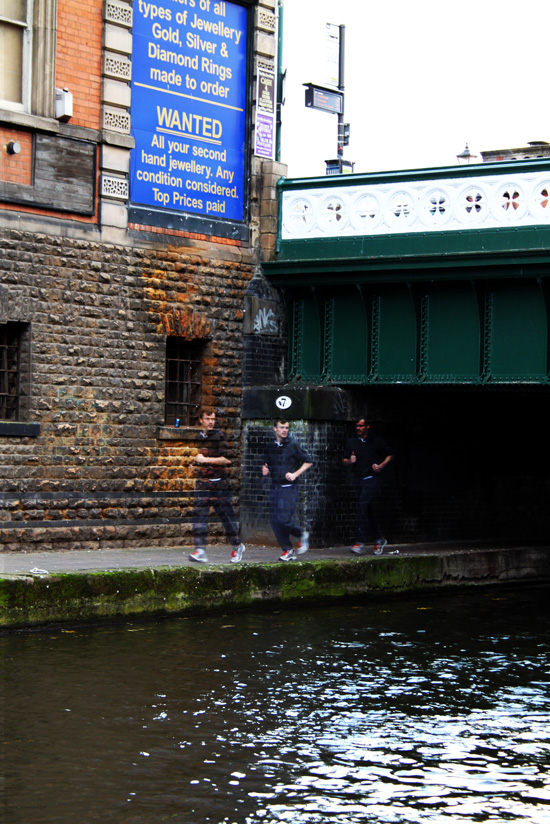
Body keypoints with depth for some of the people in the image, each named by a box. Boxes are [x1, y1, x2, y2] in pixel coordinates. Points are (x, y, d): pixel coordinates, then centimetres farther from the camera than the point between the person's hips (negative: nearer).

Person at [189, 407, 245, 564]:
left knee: (226, 514, 3)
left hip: (219, 482, -5)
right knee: (199, 514, -8)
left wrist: (205, 459, -14)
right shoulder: (199, 436, 11)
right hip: (203, 482, 5)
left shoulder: (219, 436, -7)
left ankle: (237, 545, 22)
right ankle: (200, 550, -12)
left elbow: (226, 459, -14)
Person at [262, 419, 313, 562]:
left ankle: (302, 535, 15)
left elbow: (308, 461, -2)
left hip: (289, 487, -5)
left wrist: (295, 474, -12)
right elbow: (266, 463, 23)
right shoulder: (270, 446, 10)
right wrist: (265, 470, 0)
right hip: (275, 486, 5)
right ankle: (287, 550, 10)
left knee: (284, 519, -15)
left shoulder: (293, 445, -4)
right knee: (274, 520, 0)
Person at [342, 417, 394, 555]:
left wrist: (381, 466, -5)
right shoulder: (351, 441, 9)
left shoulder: (376, 441, 0)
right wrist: (350, 461, -10)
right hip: (358, 479, 5)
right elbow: (344, 460, 12)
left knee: (361, 508, -17)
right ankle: (379, 539, 23)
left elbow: (389, 455, 11)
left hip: (371, 478, -5)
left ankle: (360, 542, -18)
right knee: (367, 510, 9)